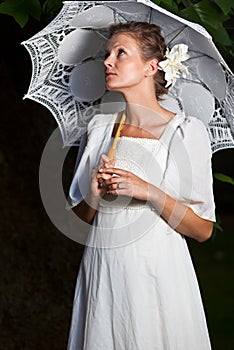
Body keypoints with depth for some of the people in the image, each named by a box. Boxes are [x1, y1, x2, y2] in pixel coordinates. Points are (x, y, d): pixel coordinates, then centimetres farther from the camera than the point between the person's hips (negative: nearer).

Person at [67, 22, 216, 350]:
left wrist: (149, 192, -20)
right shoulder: (99, 126, 7)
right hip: (100, 271, 4)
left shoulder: (186, 130, -7)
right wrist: (95, 195, -7)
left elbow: (203, 229, -9)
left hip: (155, 274, -4)